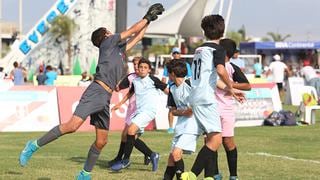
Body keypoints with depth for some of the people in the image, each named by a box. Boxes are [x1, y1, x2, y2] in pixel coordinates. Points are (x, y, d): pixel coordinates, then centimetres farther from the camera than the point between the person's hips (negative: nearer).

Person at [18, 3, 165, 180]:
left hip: (106, 98, 9)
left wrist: (148, 22, 34)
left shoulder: (118, 49, 27)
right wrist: (147, 17, 16)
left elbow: (135, 38, 37)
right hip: (96, 91, -9)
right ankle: (34, 145, -11)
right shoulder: (107, 43, 6)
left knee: (101, 142, 5)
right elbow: (131, 31, 6)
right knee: (72, 126, -21)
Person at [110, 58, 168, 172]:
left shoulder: (153, 80, -4)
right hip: (139, 111, 7)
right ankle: (152, 155, 15)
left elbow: (166, 90, 2)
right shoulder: (135, 81, 13)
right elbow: (130, 93, 29)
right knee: (132, 136, 1)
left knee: (131, 130, -21)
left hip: (149, 110, -7)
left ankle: (125, 161, -13)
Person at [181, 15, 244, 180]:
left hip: (195, 98, 9)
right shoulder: (217, 49, -5)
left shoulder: (199, 49, 19)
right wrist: (230, 87, -7)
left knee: (211, 137, 14)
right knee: (216, 139, -12)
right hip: (206, 98, -9)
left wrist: (225, 89, 27)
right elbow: (220, 70, -23)